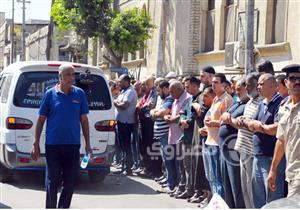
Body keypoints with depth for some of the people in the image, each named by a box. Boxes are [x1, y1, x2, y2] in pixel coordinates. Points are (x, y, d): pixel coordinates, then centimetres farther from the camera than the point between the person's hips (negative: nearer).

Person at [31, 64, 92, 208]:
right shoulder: (50, 94, -1)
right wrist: (36, 144, 0)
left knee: (70, 182, 8)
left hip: (73, 145, 2)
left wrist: (88, 144, 5)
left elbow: (84, 120, 8)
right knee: (52, 181, 2)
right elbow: (41, 119, 2)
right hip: (53, 145, -2)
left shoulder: (79, 94, 4)